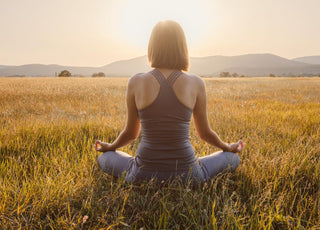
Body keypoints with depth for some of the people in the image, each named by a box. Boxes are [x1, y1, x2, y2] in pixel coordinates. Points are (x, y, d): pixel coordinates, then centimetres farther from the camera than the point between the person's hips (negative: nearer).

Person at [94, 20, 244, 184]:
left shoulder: (136, 82, -7)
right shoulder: (196, 83, -7)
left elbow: (131, 133, 5)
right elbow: (205, 133, 5)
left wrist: (110, 147, 28)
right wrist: (228, 148, 27)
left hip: (144, 175, 0)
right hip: (185, 175, 1)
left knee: (104, 158, 30)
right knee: (233, 159, 26)